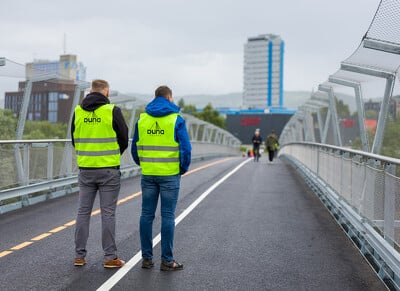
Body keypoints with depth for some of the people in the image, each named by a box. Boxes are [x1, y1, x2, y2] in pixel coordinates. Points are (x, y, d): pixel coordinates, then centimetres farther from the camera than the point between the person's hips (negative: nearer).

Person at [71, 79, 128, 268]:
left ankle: (79, 256, 15)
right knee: (108, 213, 2)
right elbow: (124, 139, -3)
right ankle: (110, 257, 6)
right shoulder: (112, 111, -9)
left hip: (85, 169, 4)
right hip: (108, 170, -3)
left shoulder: (78, 111, 4)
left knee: (83, 212, 11)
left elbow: (74, 140, 10)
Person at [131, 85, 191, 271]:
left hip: (148, 174, 3)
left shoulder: (142, 119, 6)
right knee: (167, 216, 0)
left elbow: (135, 148, 9)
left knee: (147, 215, 8)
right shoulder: (176, 120, -5)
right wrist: (183, 168, 7)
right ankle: (167, 261, 4)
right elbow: (185, 148, -8)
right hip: (170, 174, -3)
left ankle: (147, 258, 13)